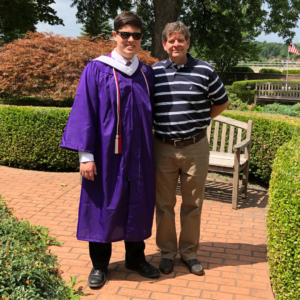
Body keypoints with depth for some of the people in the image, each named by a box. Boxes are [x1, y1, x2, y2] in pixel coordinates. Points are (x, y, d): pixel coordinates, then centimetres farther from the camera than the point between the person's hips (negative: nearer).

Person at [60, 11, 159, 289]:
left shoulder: (147, 73, 8)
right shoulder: (96, 70, -5)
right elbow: (85, 113, -8)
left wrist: (151, 149, 10)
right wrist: (86, 154, -13)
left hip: (139, 153, 4)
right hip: (108, 152, -4)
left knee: (139, 204, 12)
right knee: (104, 205, 6)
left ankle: (136, 258, 30)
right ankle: (99, 265, 23)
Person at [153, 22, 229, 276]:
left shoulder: (204, 71, -2)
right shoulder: (154, 72, 2)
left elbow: (222, 102, 10)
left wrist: (198, 122, 5)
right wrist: (161, 124, 4)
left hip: (195, 147, -1)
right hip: (163, 148, 1)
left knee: (192, 204, 10)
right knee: (164, 204, 9)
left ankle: (189, 252, 27)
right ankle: (167, 251, 26)